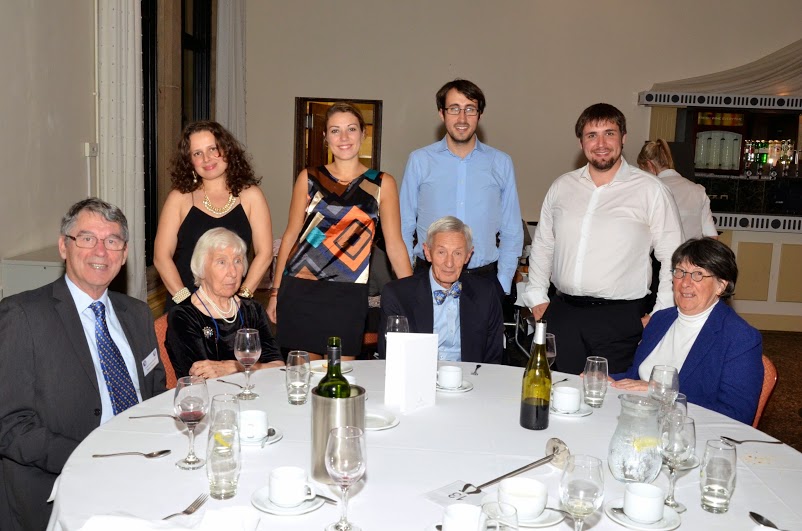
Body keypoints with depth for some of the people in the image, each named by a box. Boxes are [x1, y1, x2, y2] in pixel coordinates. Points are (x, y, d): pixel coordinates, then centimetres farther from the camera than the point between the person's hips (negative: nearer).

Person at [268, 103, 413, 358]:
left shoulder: (382, 184, 4)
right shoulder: (309, 178, 6)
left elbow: (394, 244, 2)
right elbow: (291, 235, 8)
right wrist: (275, 292, 7)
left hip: (349, 297, 0)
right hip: (300, 292, 1)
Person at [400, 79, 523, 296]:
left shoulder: (502, 163, 5)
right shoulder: (419, 160, 2)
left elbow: (512, 232, 9)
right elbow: (405, 227, 5)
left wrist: (503, 284, 2)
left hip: (484, 276, 1)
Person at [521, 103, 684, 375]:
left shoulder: (650, 190, -2)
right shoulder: (561, 186, 9)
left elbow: (672, 258, -1)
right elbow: (542, 245, 18)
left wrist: (660, 317, -5)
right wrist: (537, 297, 11)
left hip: (620, 319, -3)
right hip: (563, 312, 3)